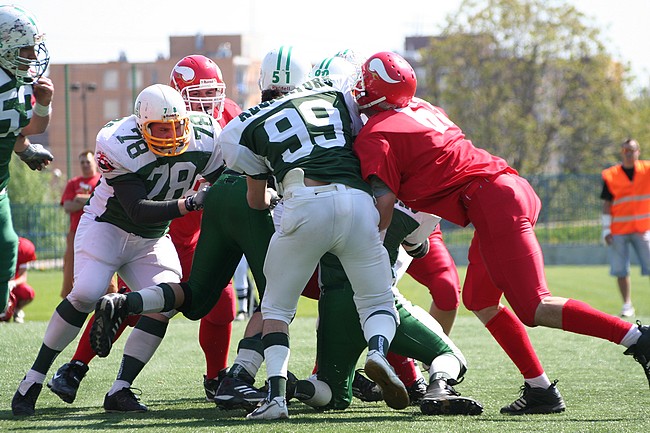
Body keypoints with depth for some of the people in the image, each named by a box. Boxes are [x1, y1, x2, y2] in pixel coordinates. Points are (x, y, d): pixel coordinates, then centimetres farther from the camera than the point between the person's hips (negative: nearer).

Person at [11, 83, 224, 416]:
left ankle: (120, 390, -10)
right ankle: (33, 380, -14)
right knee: (87, 294, -25)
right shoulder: (120, 147, -28)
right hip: (107, 226, -5)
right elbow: (139, 212, -30)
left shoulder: (204, 139, -13)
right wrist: (189, 204, -39)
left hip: (152, 239, 5)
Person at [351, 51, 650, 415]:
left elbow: (385, 202, -9)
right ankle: (539, 389, 10)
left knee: (534, 308, -11)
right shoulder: (422, 109, 21)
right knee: (479, 299, 16)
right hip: (510, 184, 9)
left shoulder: (374, 137, -4)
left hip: (492, 203, -9)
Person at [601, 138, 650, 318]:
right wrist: (606, 229, -3)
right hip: (618, 231, 0)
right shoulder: (611, 175, 1)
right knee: (620, 270, -1)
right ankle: (627, 305, 9)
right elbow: (606, 204, 2)